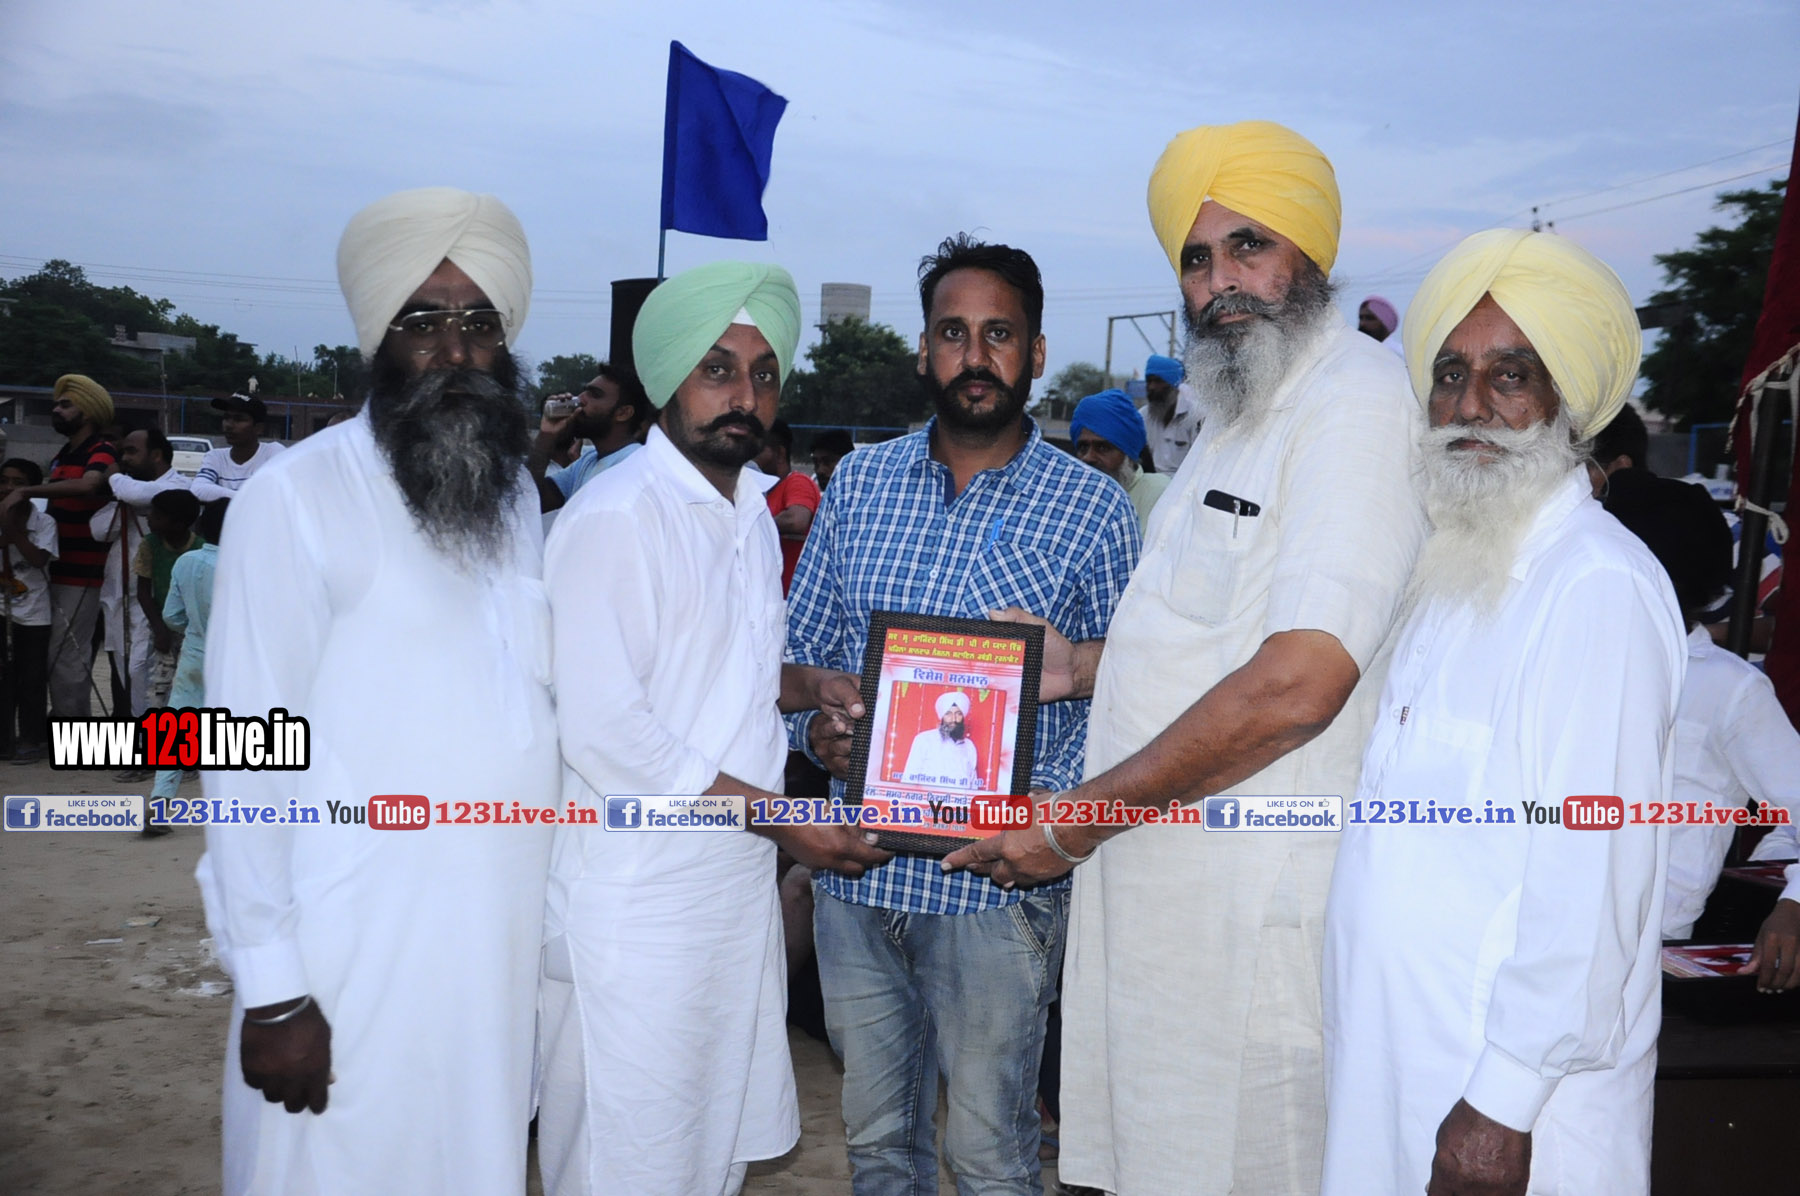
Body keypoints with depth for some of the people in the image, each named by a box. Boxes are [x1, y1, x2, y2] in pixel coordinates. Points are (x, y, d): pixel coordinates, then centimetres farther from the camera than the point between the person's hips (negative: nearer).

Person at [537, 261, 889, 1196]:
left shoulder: (751, 512, 13)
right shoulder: (613, 517, -16)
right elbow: (602, 730, -21)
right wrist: (777, 813, -18)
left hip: (740, 883, 8)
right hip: (637, 899, -8)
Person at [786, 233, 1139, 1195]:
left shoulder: (1092, 510, -4)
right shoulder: (858, 482, 5)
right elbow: (796, 651, 9)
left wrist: (1049, 810, -18)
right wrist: (816, 730, -11)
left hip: (999, 881, -3)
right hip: (855, 861, 3)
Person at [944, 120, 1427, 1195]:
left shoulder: (1356, 403, -16)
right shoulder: (1243, 411, 18)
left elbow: (1297, 684, -25)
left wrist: (1077, 820, -18)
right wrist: (1080, 666, 10)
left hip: (1253, 906, -9)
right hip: (1163, 890, 9)